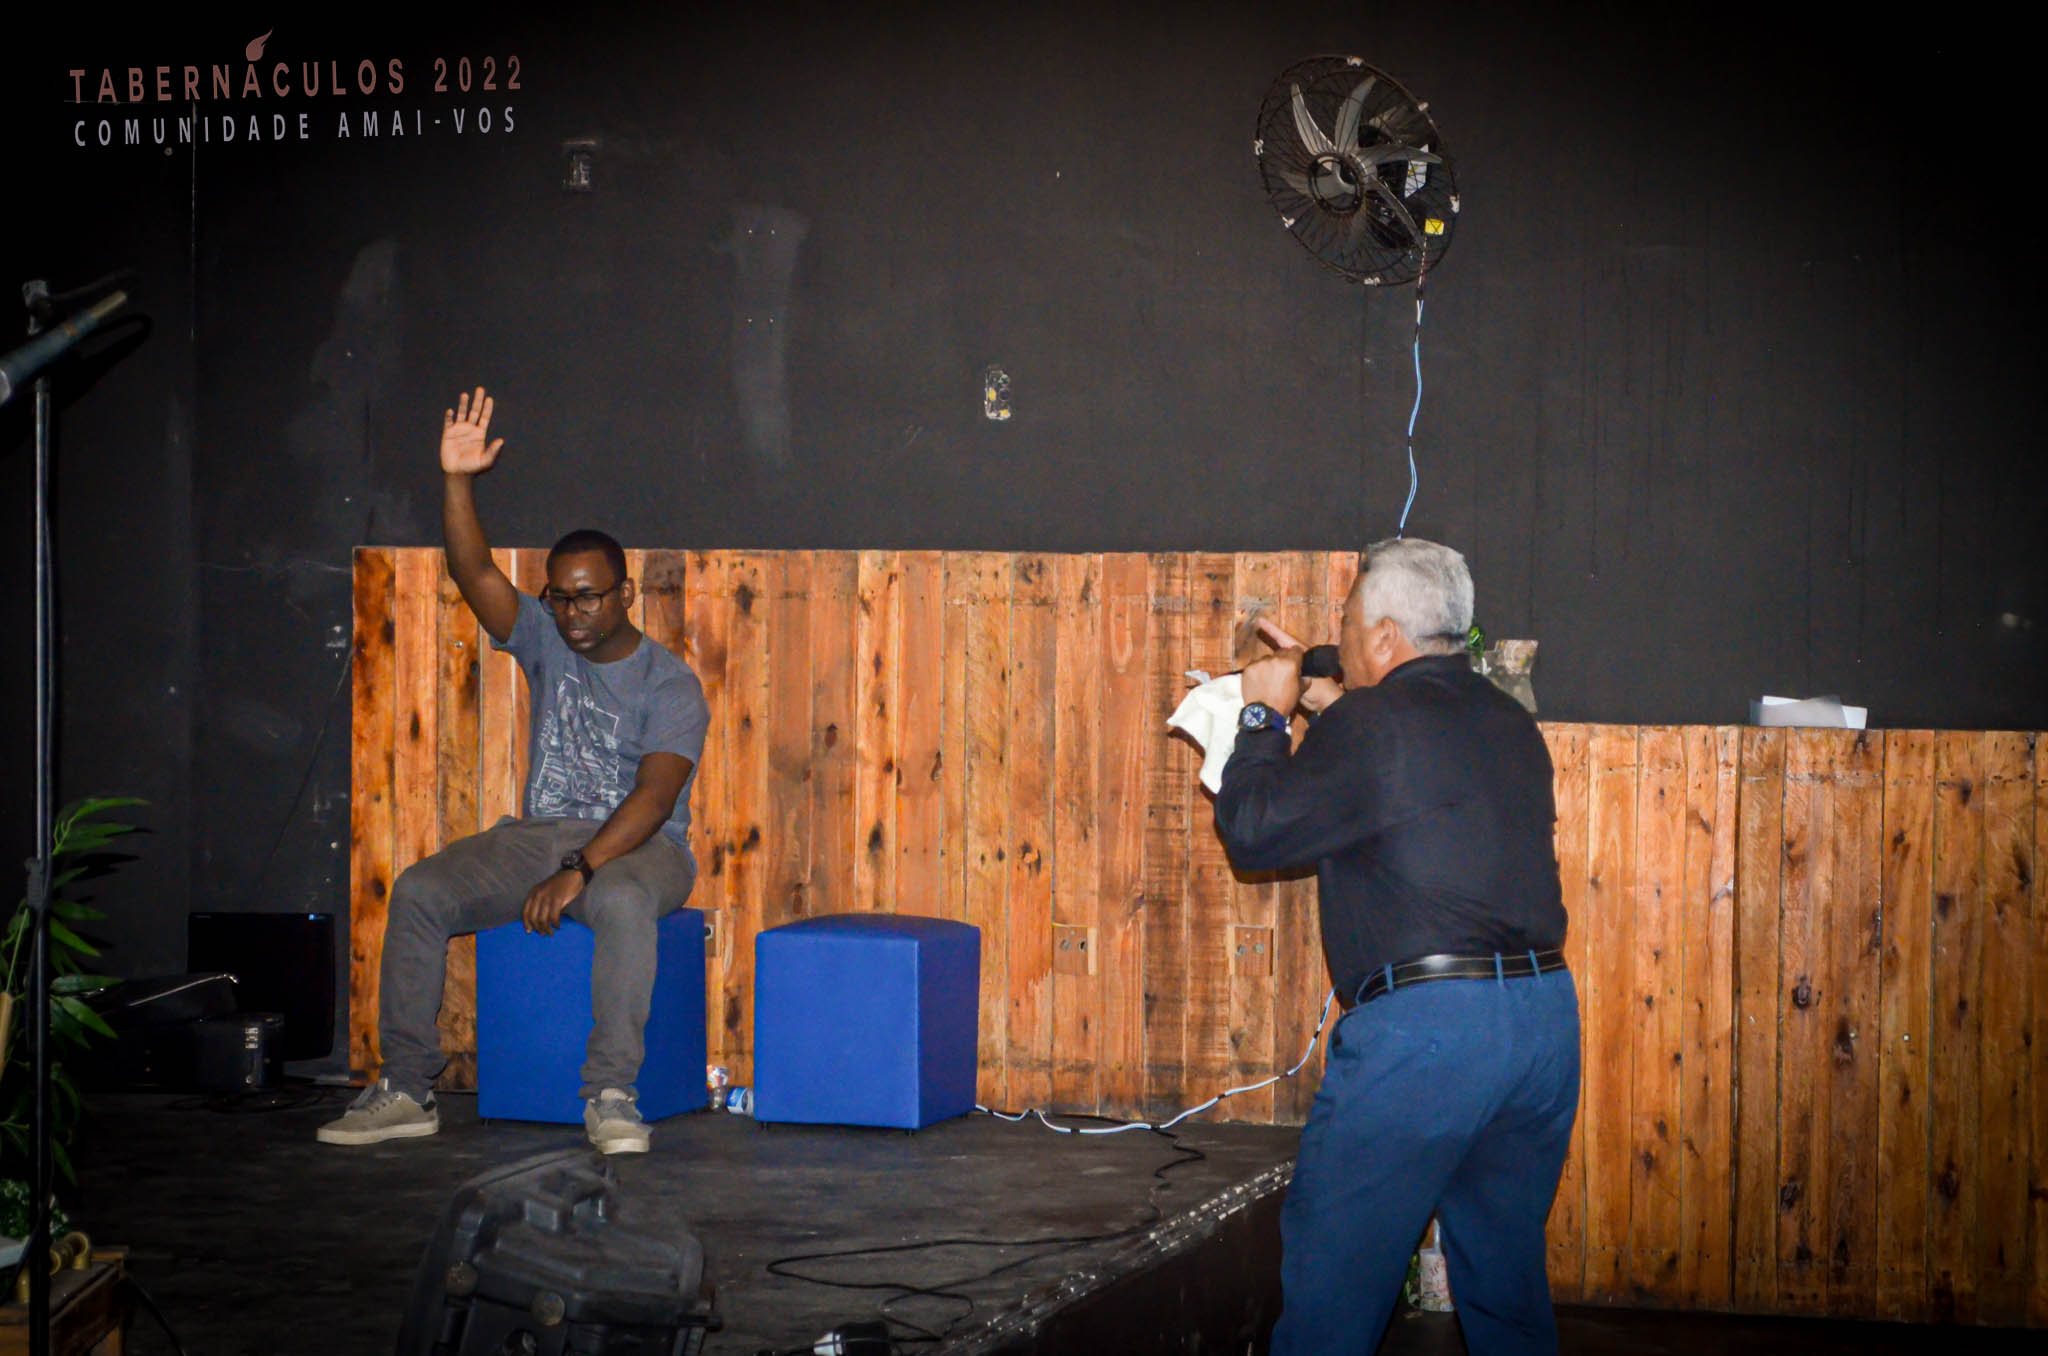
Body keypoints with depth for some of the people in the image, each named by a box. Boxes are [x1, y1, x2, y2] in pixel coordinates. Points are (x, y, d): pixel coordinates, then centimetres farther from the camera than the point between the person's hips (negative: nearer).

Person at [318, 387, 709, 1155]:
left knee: (620, 900, -41)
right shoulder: (545, 643, 8)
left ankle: (611, 1096, -36)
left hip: (641, 845, -5)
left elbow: (656, 793, -21)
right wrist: (457, 482, -20)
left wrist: (579, 872, -32)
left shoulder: (669, 683, -8)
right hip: (541, 833, 5)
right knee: (420, 890, -19)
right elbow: (474, 573, -4)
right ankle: (406, 1090, -16)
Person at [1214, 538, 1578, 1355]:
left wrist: (1267, 715, 11)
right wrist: (1325, 698, 33)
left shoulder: (1370, 725, -7)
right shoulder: (1511, 724, 16)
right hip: (1546, 1014, 8)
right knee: (1506, 1276, 17)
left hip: (1423, 1021, -8)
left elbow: (1251, 833, -3)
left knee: (1332, 1281, 1)